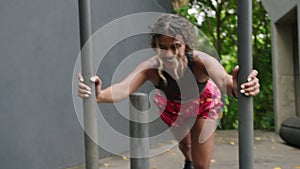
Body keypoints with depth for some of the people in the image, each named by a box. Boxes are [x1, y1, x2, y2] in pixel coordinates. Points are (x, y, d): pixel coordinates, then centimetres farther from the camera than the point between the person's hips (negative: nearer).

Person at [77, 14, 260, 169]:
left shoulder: (201, 61, -45)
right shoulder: (151, 67, -41)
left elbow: (224, 81, -66)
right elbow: (123, 88, -57)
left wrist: (236, 88, -90)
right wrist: (99, 94, -80)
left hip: (204, 103, -2)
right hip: (172, 106, 2)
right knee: (184, 143, 30)